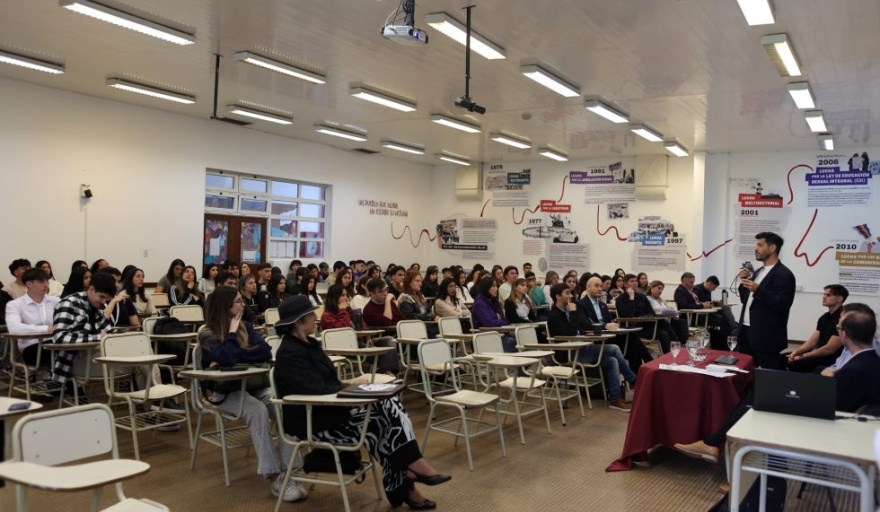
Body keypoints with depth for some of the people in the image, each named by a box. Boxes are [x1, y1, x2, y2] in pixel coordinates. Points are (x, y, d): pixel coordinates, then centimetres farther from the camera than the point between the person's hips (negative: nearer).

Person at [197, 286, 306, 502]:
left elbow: (265, 352, -7)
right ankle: (274, 477, -33)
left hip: (254, 385, 5)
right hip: (225, 391, -4)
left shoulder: (246, 326, 9)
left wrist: (234, 358, -15)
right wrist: (232, 331, -11)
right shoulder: (208, 334, -6)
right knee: (258, 411, -34)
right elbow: (227, 358, -25)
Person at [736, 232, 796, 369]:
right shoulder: (758, 272, 16)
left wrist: (758, 290, -27)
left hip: (768, 337, -8)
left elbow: (783, 304, -20)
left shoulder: (784, 274, -10)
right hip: (747, 331, 8)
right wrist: (744, 282, 3)